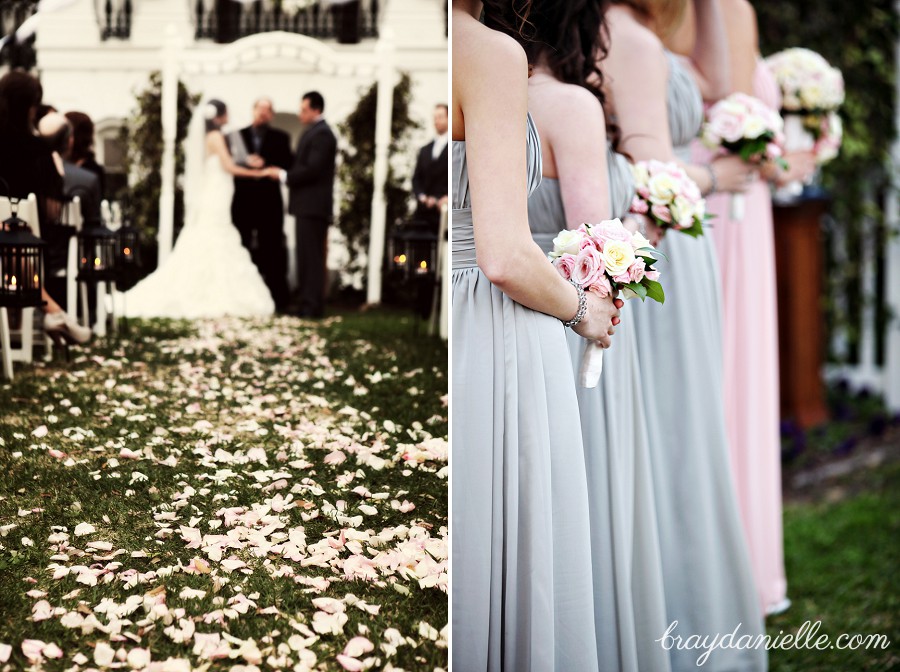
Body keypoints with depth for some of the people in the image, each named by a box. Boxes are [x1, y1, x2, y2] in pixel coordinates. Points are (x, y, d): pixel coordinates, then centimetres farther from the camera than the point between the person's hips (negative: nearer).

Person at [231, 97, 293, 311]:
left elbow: (287, 166, 0)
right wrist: (246, 163, -15)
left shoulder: (280, 138, 10)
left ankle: (277, 300, 1)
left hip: (269, 202, -1)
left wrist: (265, 164, -14)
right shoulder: (237, 135, 11)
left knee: (272, 251, -2)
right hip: (243, 202, 1)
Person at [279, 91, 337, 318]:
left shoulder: (321, 134, -14)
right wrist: (286, 173, 3)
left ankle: (313, 306, -7)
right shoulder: (313, 132, 18)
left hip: (313, 205, -10)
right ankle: (308, 303, 16)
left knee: (311, 257, -9)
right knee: (307, 257, 12)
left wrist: (284, 176, -13)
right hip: (307, 205, 10)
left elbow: (312, 170, -21)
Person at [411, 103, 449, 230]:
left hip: (443, 212, -5)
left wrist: (449, 198, -18)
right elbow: (416, 178, 16)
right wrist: (421, 196, -3)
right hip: (423, 212, 5)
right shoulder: (424, 150, 21)